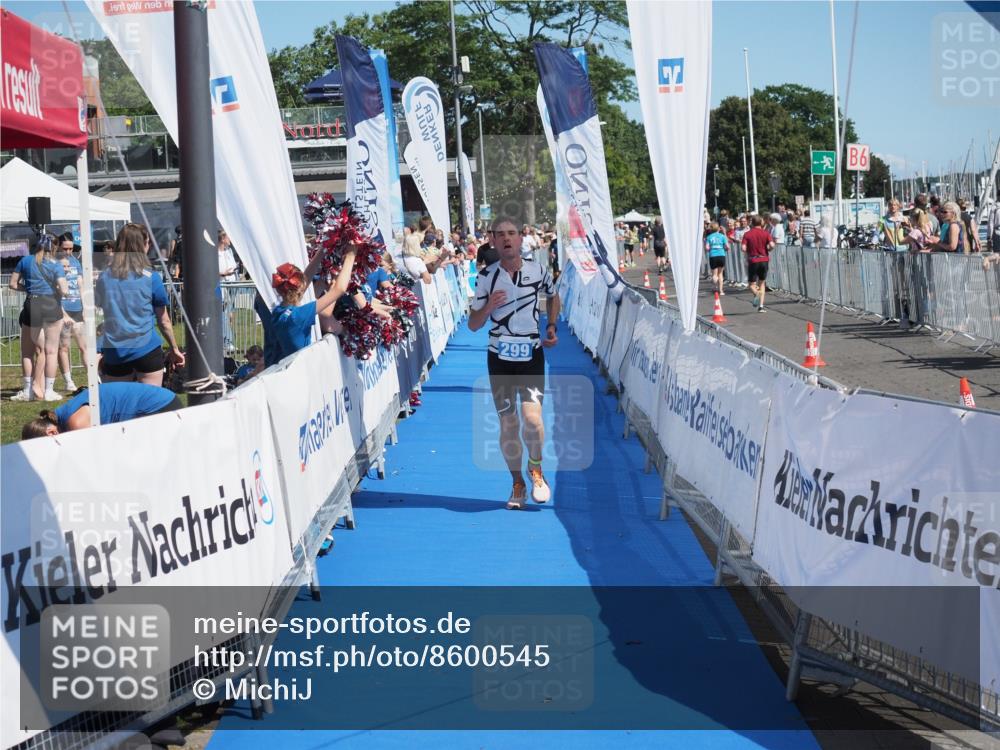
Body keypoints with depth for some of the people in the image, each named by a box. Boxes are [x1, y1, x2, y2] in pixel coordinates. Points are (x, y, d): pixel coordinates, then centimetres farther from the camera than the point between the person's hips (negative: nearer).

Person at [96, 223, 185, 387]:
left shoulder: (104, 278, 4)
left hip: (114, 354, 3)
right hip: (147, 351, -3)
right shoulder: (151, 278, -4)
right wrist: (175, 349, 15)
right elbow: (164, 321, 2)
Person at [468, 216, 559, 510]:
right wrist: (488, 307, -17)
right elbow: (473, 324, 2)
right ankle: (518, 484, 19)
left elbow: (553, 295, 22)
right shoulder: (486, 276, -3)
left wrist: (551, 326, 10)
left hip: (532, 355, -1)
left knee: (532, 417, -16)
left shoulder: (537, 271, -1)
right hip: (500, 356, 1)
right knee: (508, 424, 3)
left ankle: (536, 469, 10)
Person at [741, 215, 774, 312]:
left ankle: (756, 293, -27)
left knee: (752, 284, 7)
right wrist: (767, 249, 6)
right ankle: (761, 306, 4)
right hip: (764, 260, 1)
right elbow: (772, 245, -15)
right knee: (762, 283, 14)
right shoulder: (766, 233, 0)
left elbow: (744, 248, -11)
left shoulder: (747, 234, -1)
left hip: (752, 261, -1)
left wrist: (750, 251, 9)